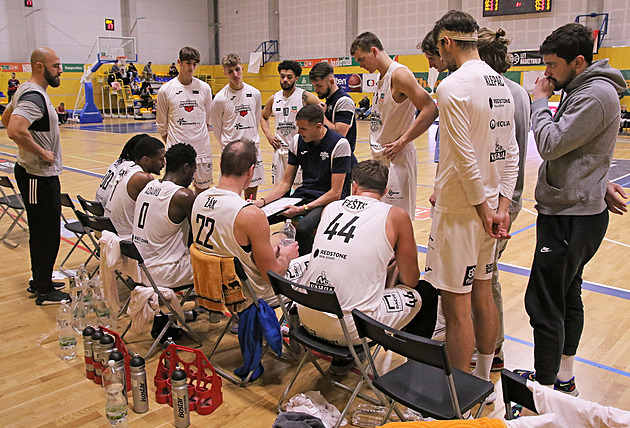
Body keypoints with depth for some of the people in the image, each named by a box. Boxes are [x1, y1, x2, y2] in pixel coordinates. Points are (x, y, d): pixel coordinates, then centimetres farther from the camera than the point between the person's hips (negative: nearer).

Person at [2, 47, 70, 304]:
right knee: (46, 234, -1)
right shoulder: (35, 97, -21)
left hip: (38, 174, 10)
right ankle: (45, 292, 10)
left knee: (41, 232, 19)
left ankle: (40, 281, 32)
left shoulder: (26, 90, 11)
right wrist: (42, 152, -22)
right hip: (40, 176, -10)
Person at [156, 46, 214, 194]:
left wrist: (201, 137, 13)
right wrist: (172, 144, 4)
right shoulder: (165, 90, -1)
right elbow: (162, 125, 6)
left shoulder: (204, 88, 5)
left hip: (202, 149, 2)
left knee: (202, 187, 9)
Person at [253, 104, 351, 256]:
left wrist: (302, 209, -24)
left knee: (303, 228, -36)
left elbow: (335, 193, -15)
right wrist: (262, 201, -8)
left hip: (327, 200, -5)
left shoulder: (340, 144, -13)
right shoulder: (297, 141, 4)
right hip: (302, 195, 5)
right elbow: (286, 183, 9)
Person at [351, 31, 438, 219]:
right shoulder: (383, 78, 15)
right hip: (380, 158, 10)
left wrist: (402, 141, -21)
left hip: (397, 158, -10)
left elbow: (430, 110, -23)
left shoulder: (399, 74, -14)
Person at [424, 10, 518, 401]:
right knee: (483, 295, 19)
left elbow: (465, 157, -20)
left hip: (460, 210, -9)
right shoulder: (501, 84, 10)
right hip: (490, 205, 9)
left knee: (457, 307, 0)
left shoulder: (453, 86, -16)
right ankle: (484, 382, 34)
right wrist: (501, 205, 5)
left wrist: (484, 209, -12)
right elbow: (511, 152, 8)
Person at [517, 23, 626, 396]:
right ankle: (563, 376, 31)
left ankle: (545, 391, 6)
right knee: (568, 297, 17)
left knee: (544, 304, -6)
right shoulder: (584, 92, 15)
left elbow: (550, 144, -21)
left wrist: (541, 101, -10)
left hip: (571, 219, -11)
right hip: (576, 212, 11)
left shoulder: (597, 95, -17)